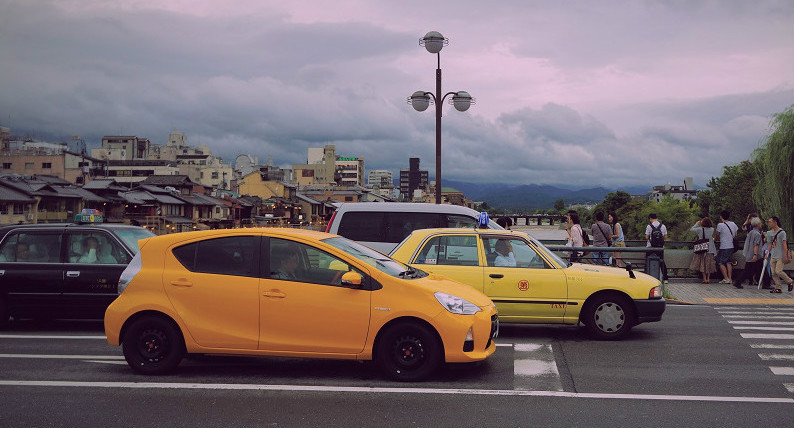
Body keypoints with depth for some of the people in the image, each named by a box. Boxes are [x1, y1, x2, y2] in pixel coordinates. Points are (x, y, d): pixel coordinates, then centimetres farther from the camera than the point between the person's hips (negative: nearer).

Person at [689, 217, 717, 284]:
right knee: (709, 264, 10)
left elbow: (692, 229, 0)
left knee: (702, 264, 6)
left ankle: (704, 279, 4)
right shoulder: (712, 229, -5)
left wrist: (697, 224, 15)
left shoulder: (700, 229, -12)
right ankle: (708, 279, 11)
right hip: (710, 250, 2)